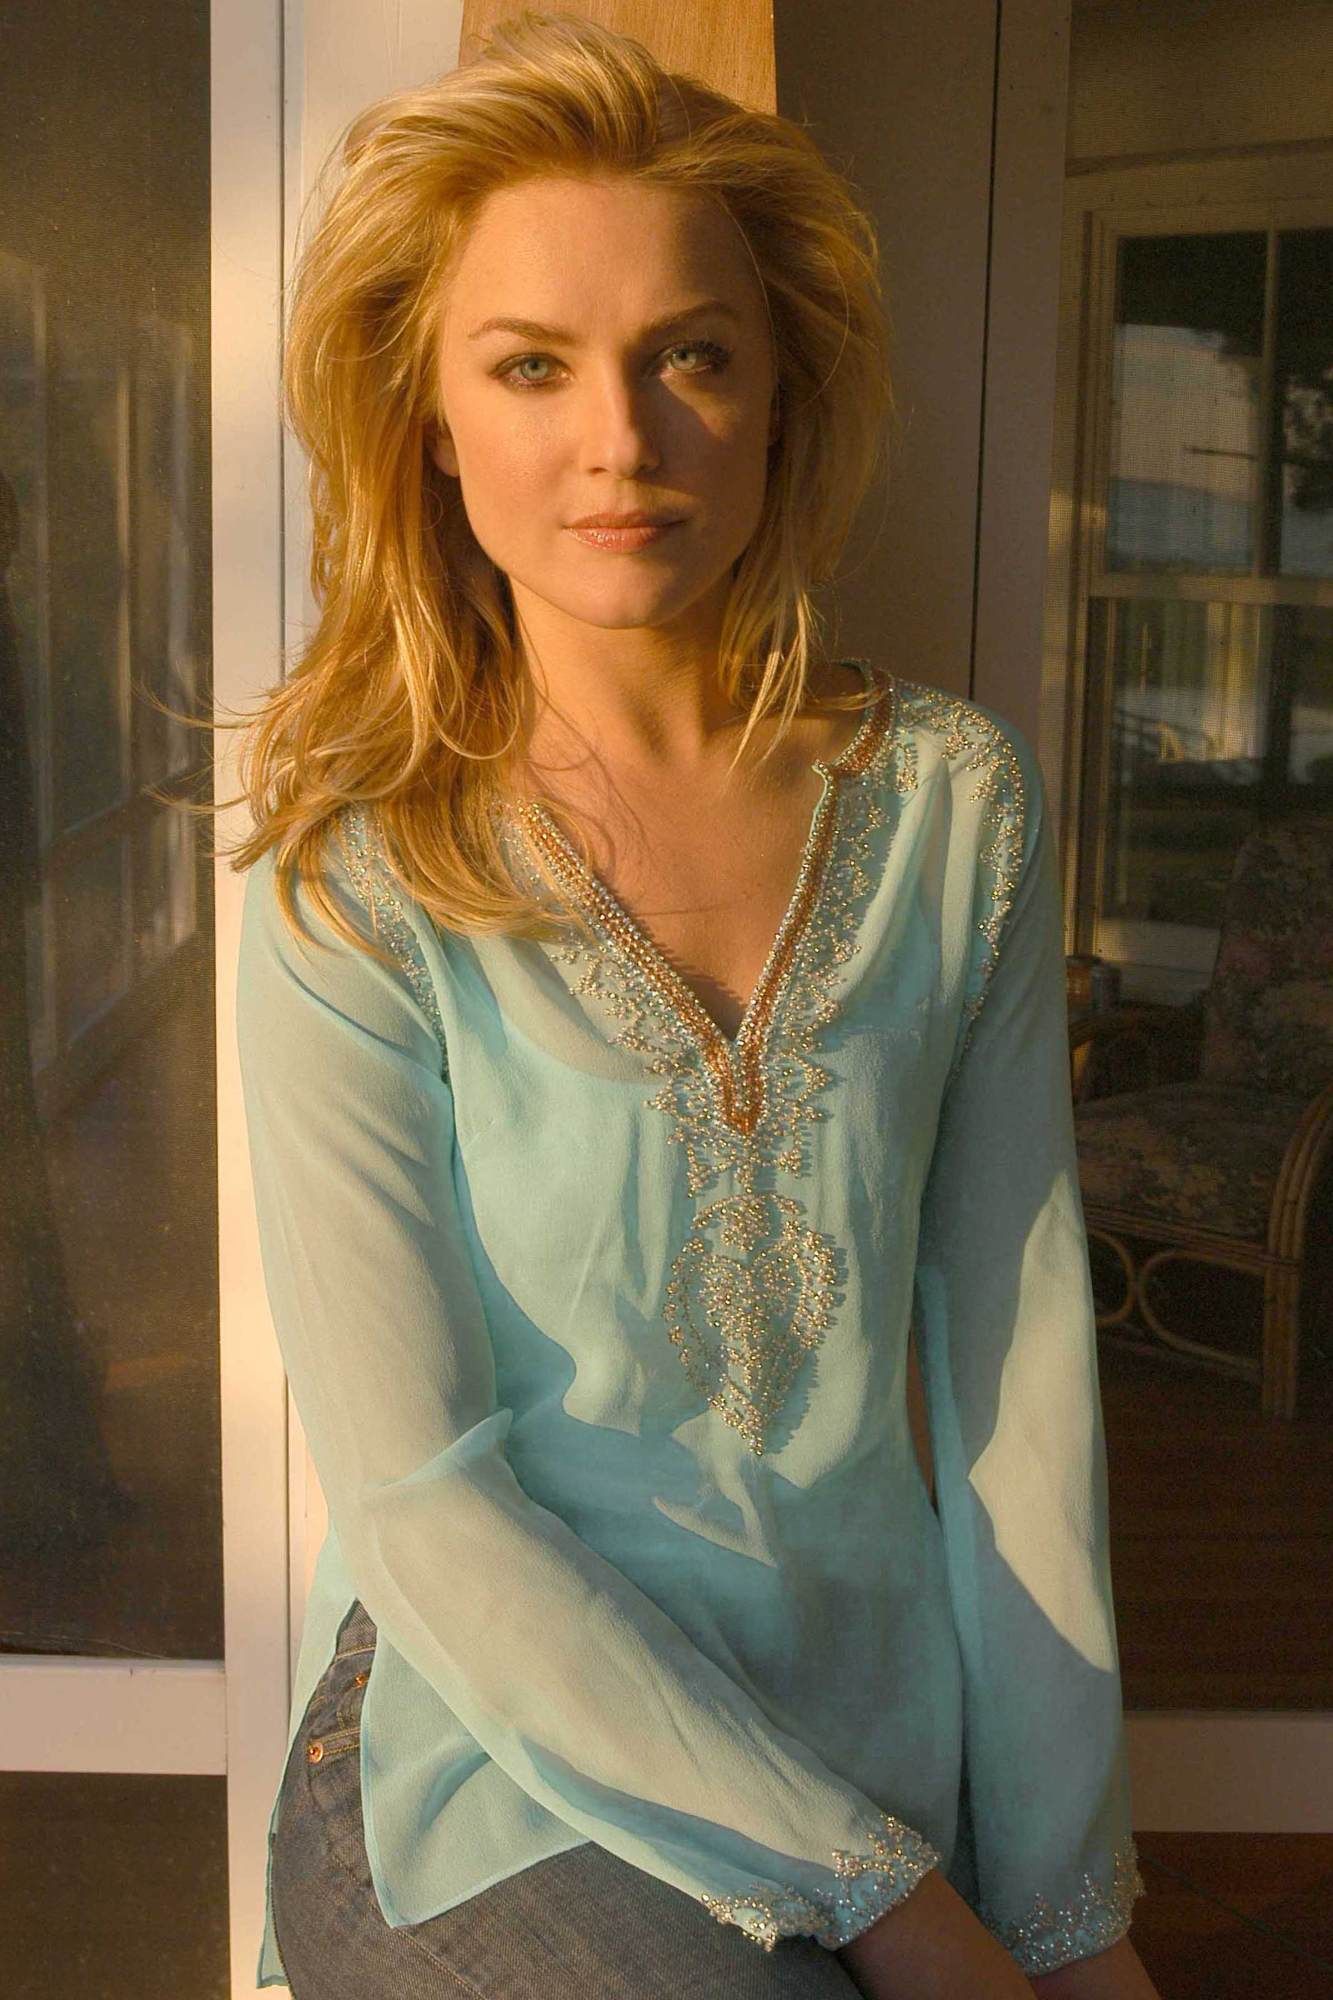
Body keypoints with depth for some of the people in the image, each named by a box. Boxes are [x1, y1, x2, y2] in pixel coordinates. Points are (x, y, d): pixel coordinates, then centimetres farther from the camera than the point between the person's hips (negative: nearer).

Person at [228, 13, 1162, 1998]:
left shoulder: (957, 798, -1)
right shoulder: (355, 896, -10)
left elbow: (1020, 1348, 0)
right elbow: (421, 1500, -12)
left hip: (895, 1746, 3)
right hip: (506, 1777, -3)